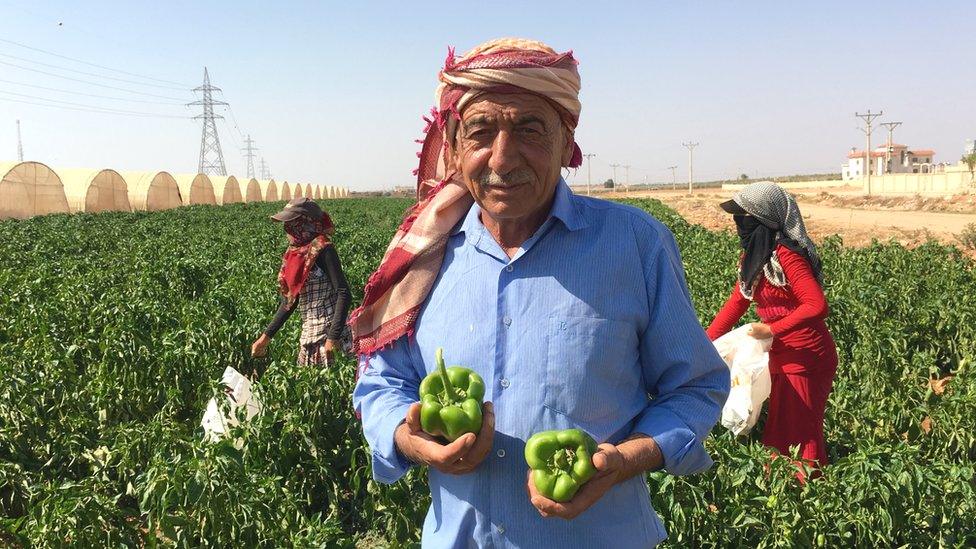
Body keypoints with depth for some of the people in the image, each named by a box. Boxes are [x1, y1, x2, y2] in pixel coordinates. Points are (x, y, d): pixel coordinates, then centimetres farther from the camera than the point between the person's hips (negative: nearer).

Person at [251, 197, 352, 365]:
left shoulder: (323, 250, -12)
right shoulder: (295, 253, 10)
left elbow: (343, 294, -19)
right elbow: (290, 300, 16)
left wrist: (333, 338, -25)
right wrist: (266, 336, 13)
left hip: (327, 332, -8)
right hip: (308, 332, 8)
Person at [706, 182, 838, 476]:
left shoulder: (785, 254, -21)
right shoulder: (753, 257, 7)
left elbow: (817, 306, -27)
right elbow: (736, 303, 9)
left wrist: (772, 329, -25)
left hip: (806, 360, -9)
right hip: (781, 360, 9)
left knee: (801, 435, 4)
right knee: (778, 432, 19)